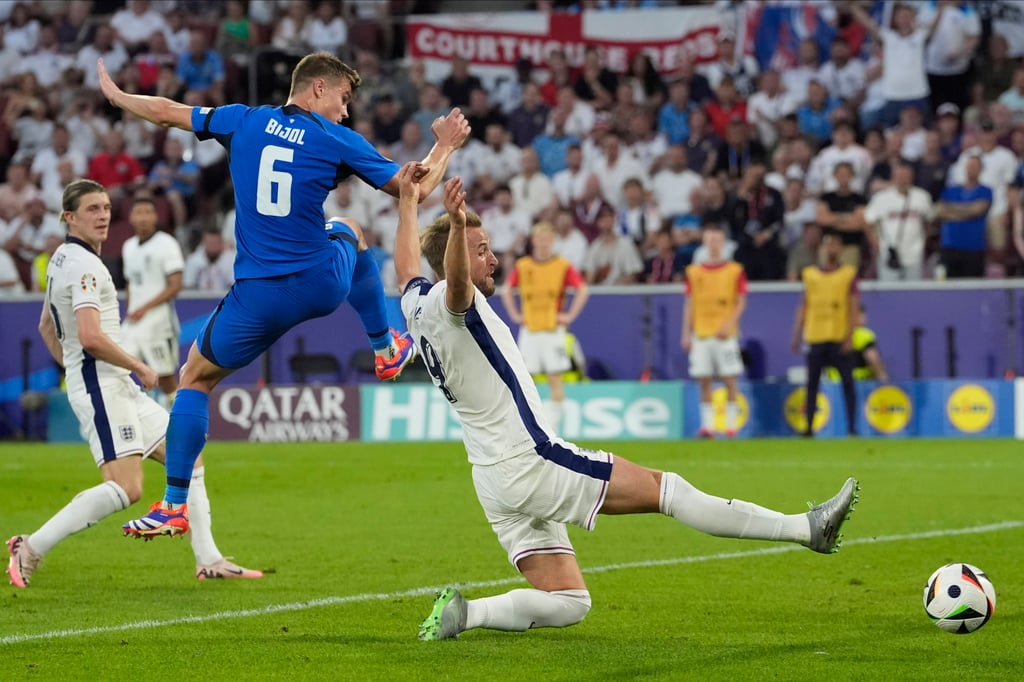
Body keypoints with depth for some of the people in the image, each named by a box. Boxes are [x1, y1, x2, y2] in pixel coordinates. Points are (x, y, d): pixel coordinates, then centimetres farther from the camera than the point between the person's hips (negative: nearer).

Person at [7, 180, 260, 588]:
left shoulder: (63, 260, 17)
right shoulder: (83, 265, -15)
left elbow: (46, 327, 29)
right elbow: (90, 337, -26)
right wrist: (141, 367, -14)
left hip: (118, 386, 11)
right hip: (101, 386, -11)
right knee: (126, 488, -20)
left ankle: (208, 561, 10)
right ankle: (31, 549, -17)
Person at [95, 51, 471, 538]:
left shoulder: (244, 121, 1)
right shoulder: (338, 141, -3)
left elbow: (167, 111, 14)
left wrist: (116, 95, 33)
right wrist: (445, 146, 21)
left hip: (258, 297, -1)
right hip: (323, 285, 1)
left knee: (195, 377, 14)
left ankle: (174, 506, 5)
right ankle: (387, 350, 51)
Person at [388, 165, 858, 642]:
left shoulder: (416, 304, 12)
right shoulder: (448, 301, -14)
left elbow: (406, 267, 35)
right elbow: (457, 279, -38)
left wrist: (407, 204, 48)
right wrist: (456, 225, -57)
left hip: (495, 484, 10)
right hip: (530, 463, -10)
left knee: (566, 603, 9)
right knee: (662, 488, -6)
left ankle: (463, 613, -8)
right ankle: (804, 529, -5)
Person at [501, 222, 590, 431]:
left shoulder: (562, 266, -2)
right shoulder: (522, 266, 6)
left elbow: (583, 290, -3)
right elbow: (507, 290, 18)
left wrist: (570, 315, -8)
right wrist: (514, 314, 8)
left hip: (553, 329, -2)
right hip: (529, 329, 2)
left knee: (555, 379, -1)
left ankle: (552, 425, 4)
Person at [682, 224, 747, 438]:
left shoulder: (735, 270, 3)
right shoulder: (694, 272, 10)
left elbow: (741, 302, 2)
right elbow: (689, 305, 12)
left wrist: (729, 324, -13)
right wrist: (686, 334, 5)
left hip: (725, 333, -2)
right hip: (701, 333, 2)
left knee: (729, 379, -4)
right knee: (704, 380, 0)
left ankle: (731, 424, 1)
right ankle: (707, 425, 3)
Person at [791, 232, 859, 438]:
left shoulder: (848, 274, 3)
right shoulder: (810, 274, 11)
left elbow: (853, 307, -1)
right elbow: (803, 306, 13)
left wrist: (849, 336, -11)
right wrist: (797, 336, 7)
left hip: (839, 338, -2)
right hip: (815, 337, 2)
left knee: (847, 382, -3)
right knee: (812, 383, 3)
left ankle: (851, 427, -1)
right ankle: (809, 427, 6)